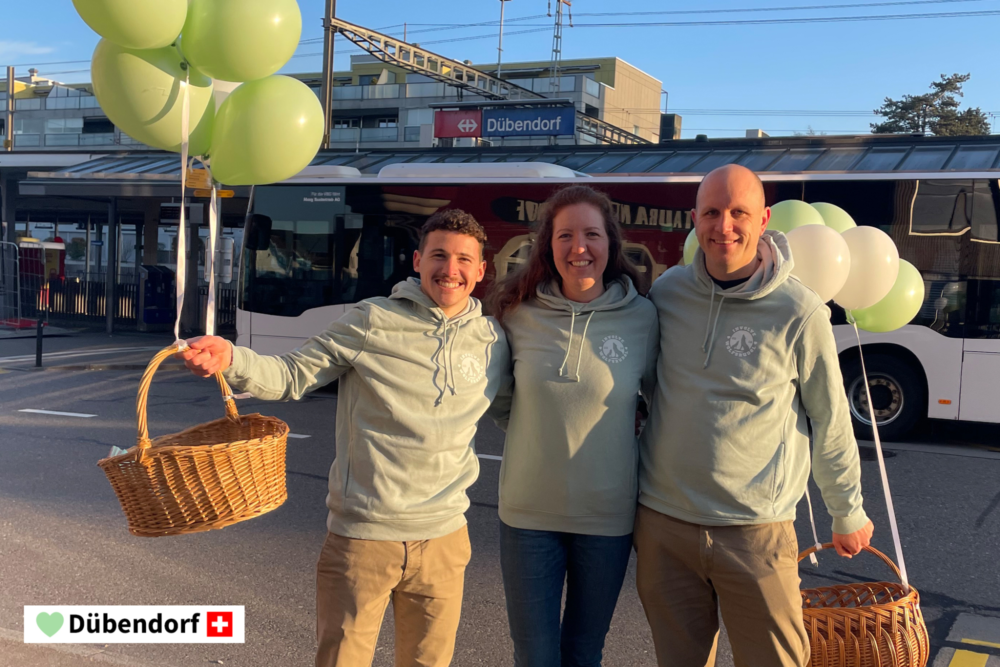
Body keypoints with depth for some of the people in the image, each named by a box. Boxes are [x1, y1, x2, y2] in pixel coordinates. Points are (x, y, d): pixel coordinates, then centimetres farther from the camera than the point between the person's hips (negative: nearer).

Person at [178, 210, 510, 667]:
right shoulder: (372, 322, -5)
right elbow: (294, 375, -6)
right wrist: (231, 361, -23)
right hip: (361, 535, -3)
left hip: (443, 538, 4)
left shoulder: (493, 341, 5)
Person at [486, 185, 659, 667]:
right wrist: (538, 434, 3)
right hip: (528, 511, 0)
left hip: (607, 514, 0)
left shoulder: (641, 317, -6)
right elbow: (498, 398, 12)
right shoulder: (519, 314, -4)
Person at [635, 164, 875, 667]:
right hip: (663, 524, 3)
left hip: (755, 531, -3)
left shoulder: (799, 313, -10)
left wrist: (849, 515, 11)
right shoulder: (666, 292, 1)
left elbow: (830, 425, 1)